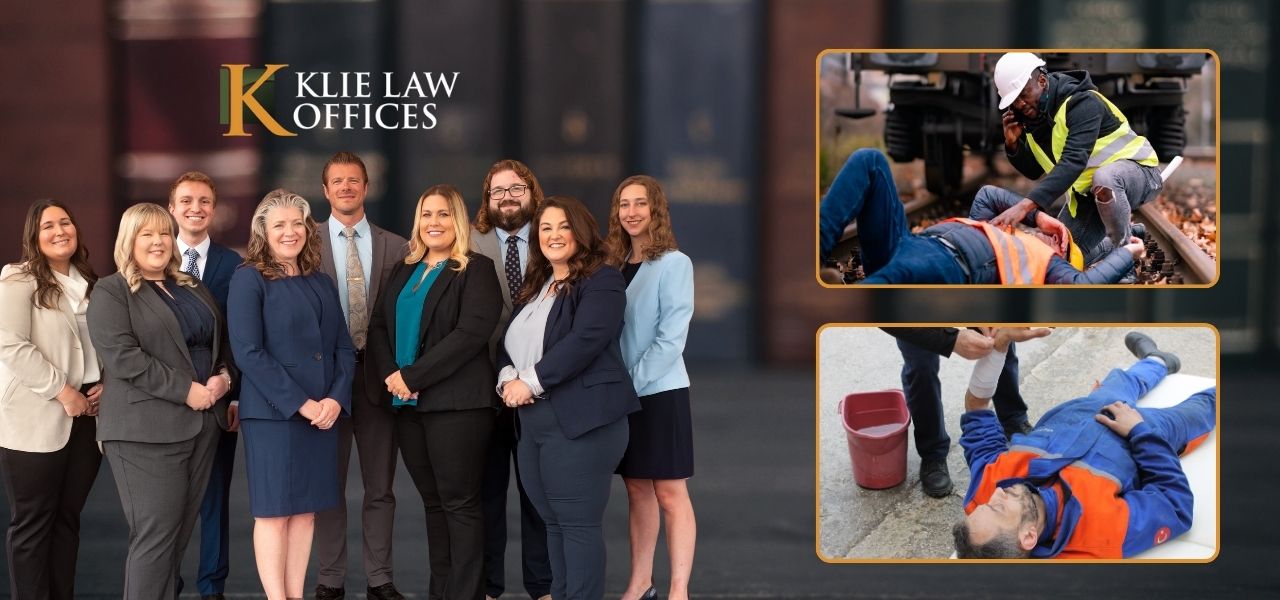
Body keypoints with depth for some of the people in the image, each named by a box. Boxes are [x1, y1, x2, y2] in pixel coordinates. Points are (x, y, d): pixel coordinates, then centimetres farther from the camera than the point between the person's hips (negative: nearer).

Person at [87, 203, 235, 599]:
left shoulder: (193, 288, 18)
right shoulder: (111, 292, -3)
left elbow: (222, 339, 22)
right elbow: (121, 355, -15)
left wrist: (225, 375, -1)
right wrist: (185, 390, -18)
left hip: (203, 422, 7)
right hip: (148, 429, -7)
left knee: (181, 532, 9)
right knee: (155, 534, -8)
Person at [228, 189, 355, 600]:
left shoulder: (321, 283, 14)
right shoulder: (249, 279, -5)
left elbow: (344, 348, 11)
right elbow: (248, 352, -13)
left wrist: (336, 399, -7)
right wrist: (299, 403, -16)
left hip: (324, 412, 6)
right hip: (273, 413, -6)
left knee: (306, 509, 8)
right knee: (273, 510, -3)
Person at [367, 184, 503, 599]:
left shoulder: (476, 270, -4)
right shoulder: (403, 272, 17)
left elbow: (472, 332, -15)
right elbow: (379, 324, 13)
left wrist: (414, 376, -17)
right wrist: (390, 374, -6)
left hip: (456, 403, -6)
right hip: (408, 403, 6)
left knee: (460, 503, -4)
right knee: (432, 502, 10)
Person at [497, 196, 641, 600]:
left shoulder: (601, 281, -5)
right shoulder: (534, 287, 21)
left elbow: (584, 341, -17)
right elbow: (509, 343, 19)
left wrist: (531, 382, -16)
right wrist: (507, 379, -3)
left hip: (581, 420, -8)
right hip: (531, 423, 8)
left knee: (578, 524, -8)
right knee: (553, 523, 11)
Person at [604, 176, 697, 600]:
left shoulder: (674, 264, -8)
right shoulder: (614, 264, 10)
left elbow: (671, 337, -14)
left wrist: (632, 382, -17)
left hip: (660, 391, -6)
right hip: (621, 394, 6)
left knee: (670, 493, -4)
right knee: (637, 489, 10)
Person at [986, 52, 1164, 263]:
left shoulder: (1081, 102, -26)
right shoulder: (1033, 113, -1)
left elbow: (1073, 161, -40)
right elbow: (1033, 172, 7)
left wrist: (1026, 205, -50)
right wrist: (1013, 144, -15)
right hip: (1086, 192, 8)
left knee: (1104, 178, -42)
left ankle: (1125, 248, -18)